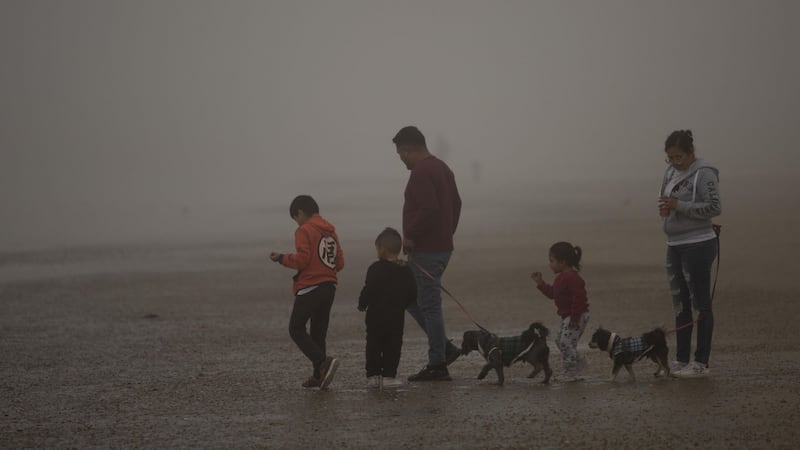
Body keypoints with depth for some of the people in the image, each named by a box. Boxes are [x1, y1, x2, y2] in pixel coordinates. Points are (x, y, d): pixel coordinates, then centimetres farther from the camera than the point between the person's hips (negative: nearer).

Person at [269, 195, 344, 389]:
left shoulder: (304, 231, -9)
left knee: (296, 329, -3)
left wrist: (281, 258, -3)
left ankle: (323, 362, -20)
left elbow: (302, 259, -16)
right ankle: (319, 376, 10)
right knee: (318, 332, 12)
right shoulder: (331, 231, 15)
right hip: (329, 287, 8)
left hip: (310, 287, -8)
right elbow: (339, 263, 14)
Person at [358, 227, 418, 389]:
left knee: (374, 345, 6)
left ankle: (373, 375, 7)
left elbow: (368, 290, -13)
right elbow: (413, 295, 8)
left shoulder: (376, 268, -11)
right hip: (397, 316, 3)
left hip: (377, 316, -3)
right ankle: (389, 376, 4)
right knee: (393, 346, 7)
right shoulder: (406, 271, 4)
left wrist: (362, 304, 3)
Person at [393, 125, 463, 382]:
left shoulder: (421, 172, -17)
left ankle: (437, 366, -2)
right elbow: (456, 204, 22)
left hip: (426, 251, -11)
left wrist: (410, 235, -18)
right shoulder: (442, 168, 16)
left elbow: (429, 208, -28)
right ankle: (445, 349, 15)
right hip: (442, 247, 11)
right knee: (412, 299, 18)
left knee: (429, 305, -5)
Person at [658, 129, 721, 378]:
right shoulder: (672, 172, 11)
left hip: (698, 245, -9)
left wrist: (679, 206, -23)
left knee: (700, 304, -3)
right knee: (680, 304, 12)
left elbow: (714, 207, -20)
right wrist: (665, 206, 5)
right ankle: (681, 360, 18)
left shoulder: (704, 174, -13)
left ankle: (701, 363, 1)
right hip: (675, 245, 9)